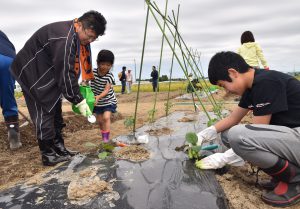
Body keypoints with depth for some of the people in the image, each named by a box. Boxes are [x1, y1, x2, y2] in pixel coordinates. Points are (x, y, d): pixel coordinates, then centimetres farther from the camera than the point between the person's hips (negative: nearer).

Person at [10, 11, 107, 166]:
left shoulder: (77, 36, -1)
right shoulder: (64, 38, -31)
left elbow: (72, 69, 4)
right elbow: (65, 74, -30)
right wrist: (79, 101, -24)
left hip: (50, 73, 10)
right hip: (32, 72, -9)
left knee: (55, 111, 9)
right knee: (44, 113, -8)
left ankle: (58, 148, 18)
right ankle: (48, 155, 3)